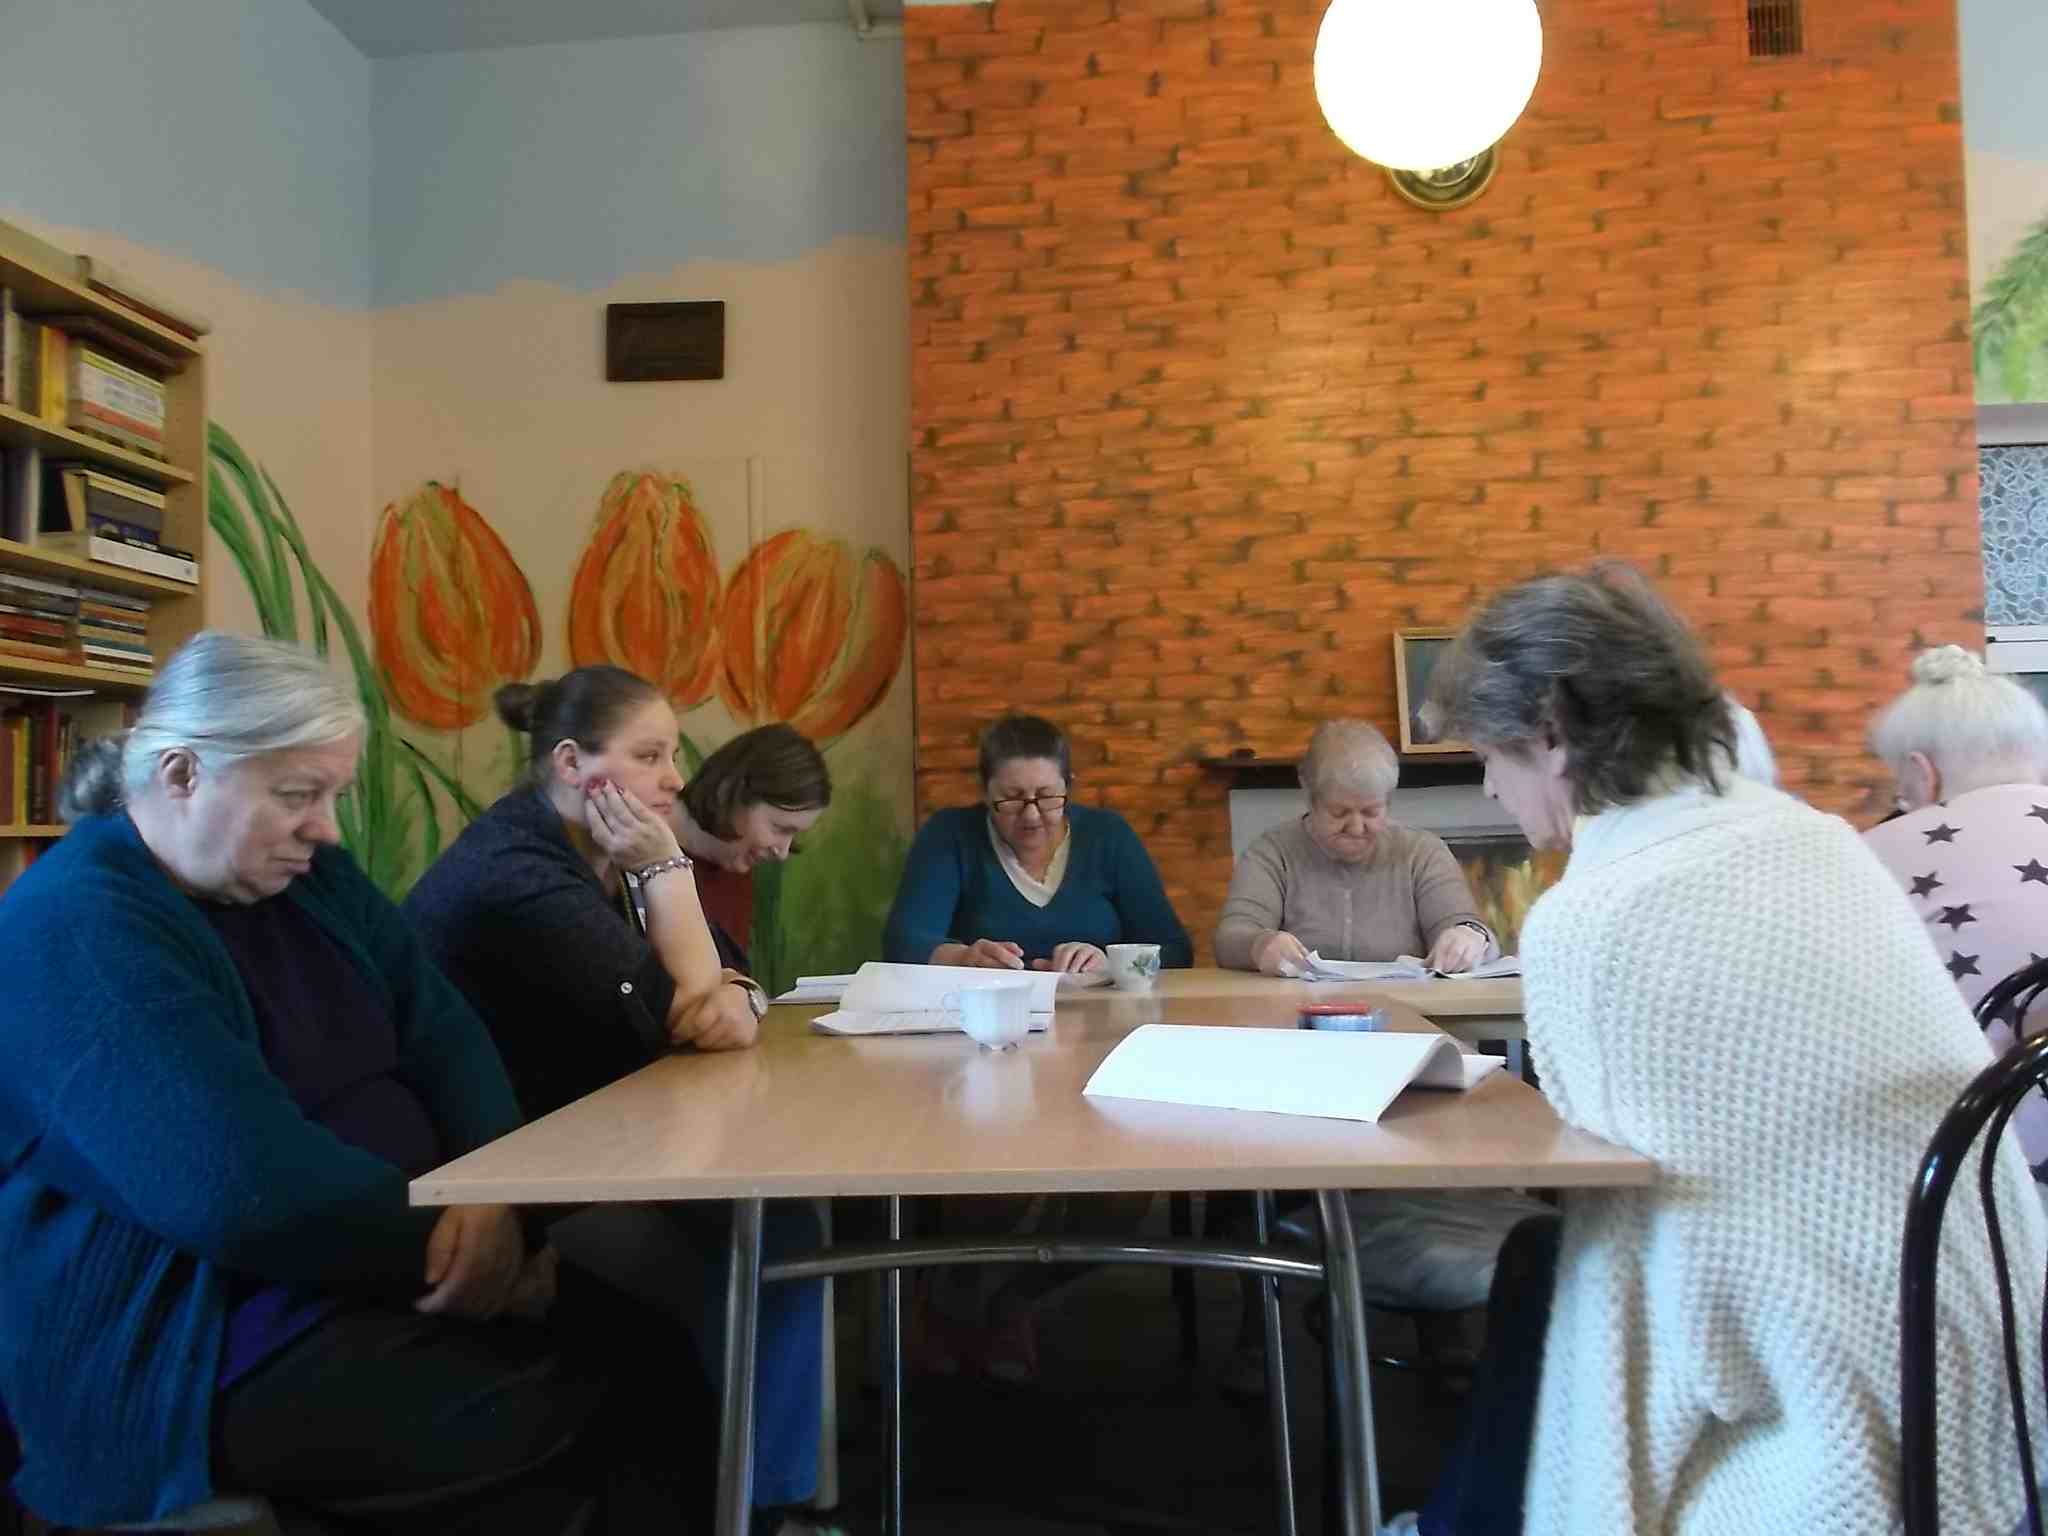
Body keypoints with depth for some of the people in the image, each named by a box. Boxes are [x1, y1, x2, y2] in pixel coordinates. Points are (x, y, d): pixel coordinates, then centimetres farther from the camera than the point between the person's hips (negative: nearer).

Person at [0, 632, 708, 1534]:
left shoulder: (309, 878, 9)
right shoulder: (75, 928, -17)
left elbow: (442, 1036, 3)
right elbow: (245, 1186, -28)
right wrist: (446, 1244, -18)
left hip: (368, 1276, 7)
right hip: (204, 1358, -7)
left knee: (655, 1357, -11)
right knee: (584, 1415, -21)